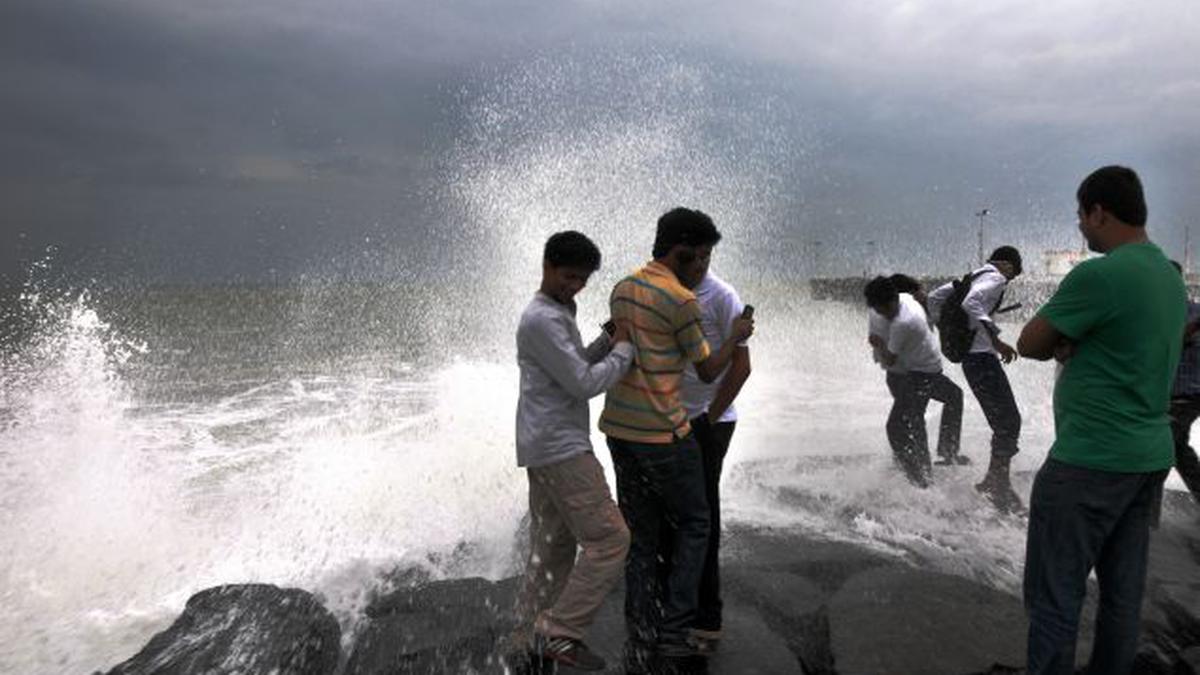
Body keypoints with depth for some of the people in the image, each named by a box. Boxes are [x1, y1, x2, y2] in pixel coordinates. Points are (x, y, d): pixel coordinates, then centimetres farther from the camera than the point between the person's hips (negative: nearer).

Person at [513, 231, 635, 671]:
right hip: (560, 449, -10)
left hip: (547, 449, 10)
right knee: (609, 539, -7)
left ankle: (538, 631, 19)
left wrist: (608, 340, 6)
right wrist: (624, 349, -5)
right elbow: (584, 384, -17)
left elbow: (577, 368, 20)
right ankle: (559, 631, -2)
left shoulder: (556, 314, 16)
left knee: (552, 543, 13)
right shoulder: (543, 320, -16)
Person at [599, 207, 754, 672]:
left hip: (618, 428, 7)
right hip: (662, 433, -7)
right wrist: (735, 338, 11)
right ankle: (673, 629, 12)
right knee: (694, 524, 12)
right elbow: (708, 372, -5)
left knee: (641, 538, 14)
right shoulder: (681, 301, -14)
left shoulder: (622, 289, 10)